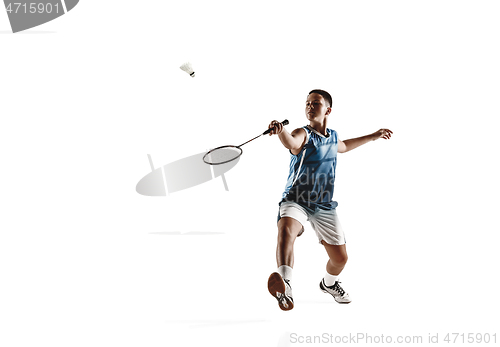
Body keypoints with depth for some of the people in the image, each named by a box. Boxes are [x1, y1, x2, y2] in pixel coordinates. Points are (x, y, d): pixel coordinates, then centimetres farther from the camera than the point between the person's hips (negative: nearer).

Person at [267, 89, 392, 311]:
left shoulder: (333, 136, 8)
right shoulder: (303, 134, -11)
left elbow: (343, 147, 34)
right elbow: (292, 144, -37)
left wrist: (373, 136, 40)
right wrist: (280, 131, -60)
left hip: (324, 206, 5)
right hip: (295, 200, -5)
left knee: (340, 258, 8)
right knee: (286, 230, -38)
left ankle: (329, 283, 41)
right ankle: (285, 284, -52)